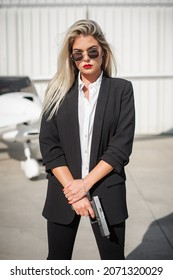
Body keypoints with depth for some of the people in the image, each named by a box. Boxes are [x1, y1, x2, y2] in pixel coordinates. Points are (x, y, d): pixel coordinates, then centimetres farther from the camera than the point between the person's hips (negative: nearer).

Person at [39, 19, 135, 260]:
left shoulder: (121, 89, 0)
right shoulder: (58, 91, 3)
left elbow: (122, 146, -6)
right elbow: (48, 145, -2)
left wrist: (86, 183, -13)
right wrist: (72, 189, -12)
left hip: (106, 192, -1)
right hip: (64, 192, 2)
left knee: (113, 260, 8)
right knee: (57, 261, 12)